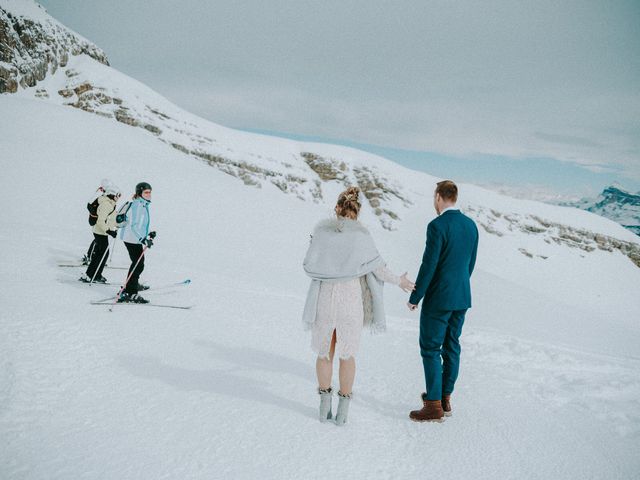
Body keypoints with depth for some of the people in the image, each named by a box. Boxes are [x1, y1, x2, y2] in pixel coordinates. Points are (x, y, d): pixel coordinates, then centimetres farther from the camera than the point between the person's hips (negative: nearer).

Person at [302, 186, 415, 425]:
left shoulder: (321, 229, -4)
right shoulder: (362, 234, -8)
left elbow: (310, 266, -2)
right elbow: (377, 268, -3)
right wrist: (399, 281, 15)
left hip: (324, 297, 1)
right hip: (351, 298, -1)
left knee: (324, 352, 16)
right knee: (347, 354, 12)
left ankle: (324, 406, 22)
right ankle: (342, 411, 18)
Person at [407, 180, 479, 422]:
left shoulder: (437, 226, -18)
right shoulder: (471, 225, 6)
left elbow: (428, 266, -18)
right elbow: (471, 263, 13)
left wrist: (414, 298, -9)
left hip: (439, 298, -8)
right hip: (462, 297, 8)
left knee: (430, 349, 1)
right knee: (451, 347, 15)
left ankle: (434, 406, 5)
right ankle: (445, 398, 26)